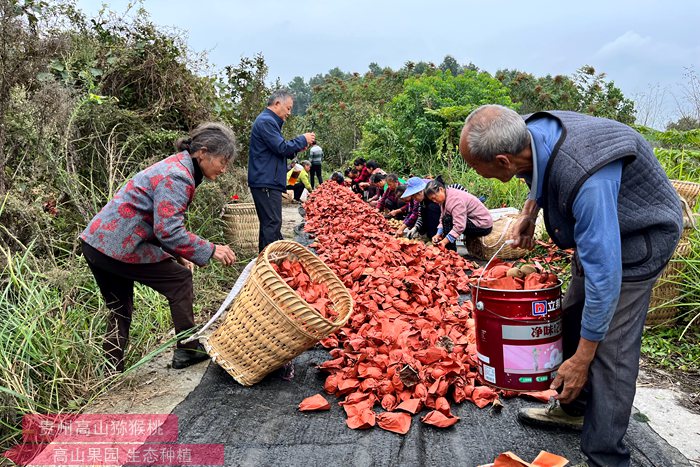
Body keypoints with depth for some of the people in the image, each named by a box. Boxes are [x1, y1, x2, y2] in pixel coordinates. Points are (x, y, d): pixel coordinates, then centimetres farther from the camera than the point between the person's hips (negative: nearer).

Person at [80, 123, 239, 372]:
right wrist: (210, 251, -19)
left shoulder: (176, 166, 13)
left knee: (120, 312, 18)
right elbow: (168, 231, -26)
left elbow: (163, 221, 19)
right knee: (180, 279, 4)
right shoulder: (177, 177, -18)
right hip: (120, 247, -10)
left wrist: (178, 255, 12)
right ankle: (187, 351, 14)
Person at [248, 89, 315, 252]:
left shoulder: (268, 121, 23)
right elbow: (282, 147, -19)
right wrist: (303, 139, -5)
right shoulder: (266, 121, -12)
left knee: (269, 224, 13)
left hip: (268, 182, 11)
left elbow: (278, 151, 26)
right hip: (267, 182, -11)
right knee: (272, 224, -11)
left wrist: (298, 148, 12)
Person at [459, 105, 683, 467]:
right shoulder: (532, 132, -18)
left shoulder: (584, 180, -42)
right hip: (599, 226, 9)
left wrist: (582, 359, -28)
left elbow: (605, 277, -36)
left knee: (609, 347, -10)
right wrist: (529, 212, 4)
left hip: (639, 236, -8)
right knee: (573, 319, 16)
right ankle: (575, 409, 35)